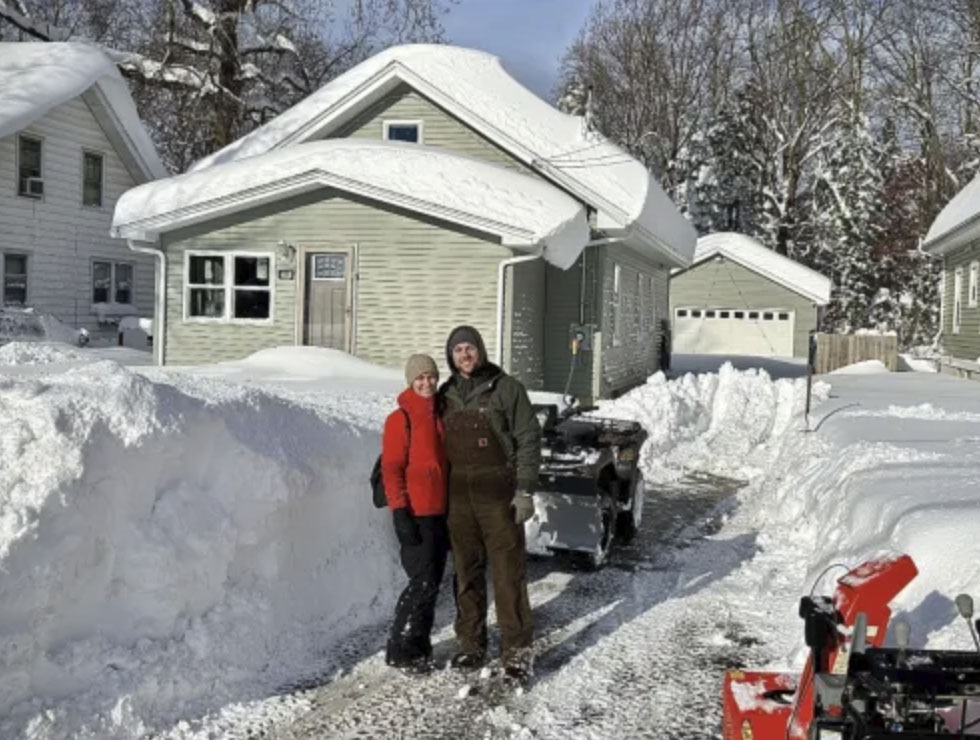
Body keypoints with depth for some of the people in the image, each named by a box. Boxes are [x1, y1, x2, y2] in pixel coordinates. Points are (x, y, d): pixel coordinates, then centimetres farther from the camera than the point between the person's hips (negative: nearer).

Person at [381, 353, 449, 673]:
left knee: (433, 582, 10)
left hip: (439, 513, 7)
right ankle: (400, 650, 3)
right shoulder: (401, 419, -9)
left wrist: (451, 508, 18)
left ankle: (419, 645, 20)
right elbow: (391, 469, -12)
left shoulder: (438, 416, 13)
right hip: (415, 515, -7)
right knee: (423, 583, -8)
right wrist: (400, 512, -18)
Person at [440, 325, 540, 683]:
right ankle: (470, 643, 21)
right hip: (459, 496, 5)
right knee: (467, 572, 11)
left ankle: (516, 649, 3)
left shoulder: (506, 388, -3)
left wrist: (525, 490, -11)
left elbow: (528, 439, -5)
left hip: (499, 495, -4)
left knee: (508, 572, -3)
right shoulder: (446, 395, 11)